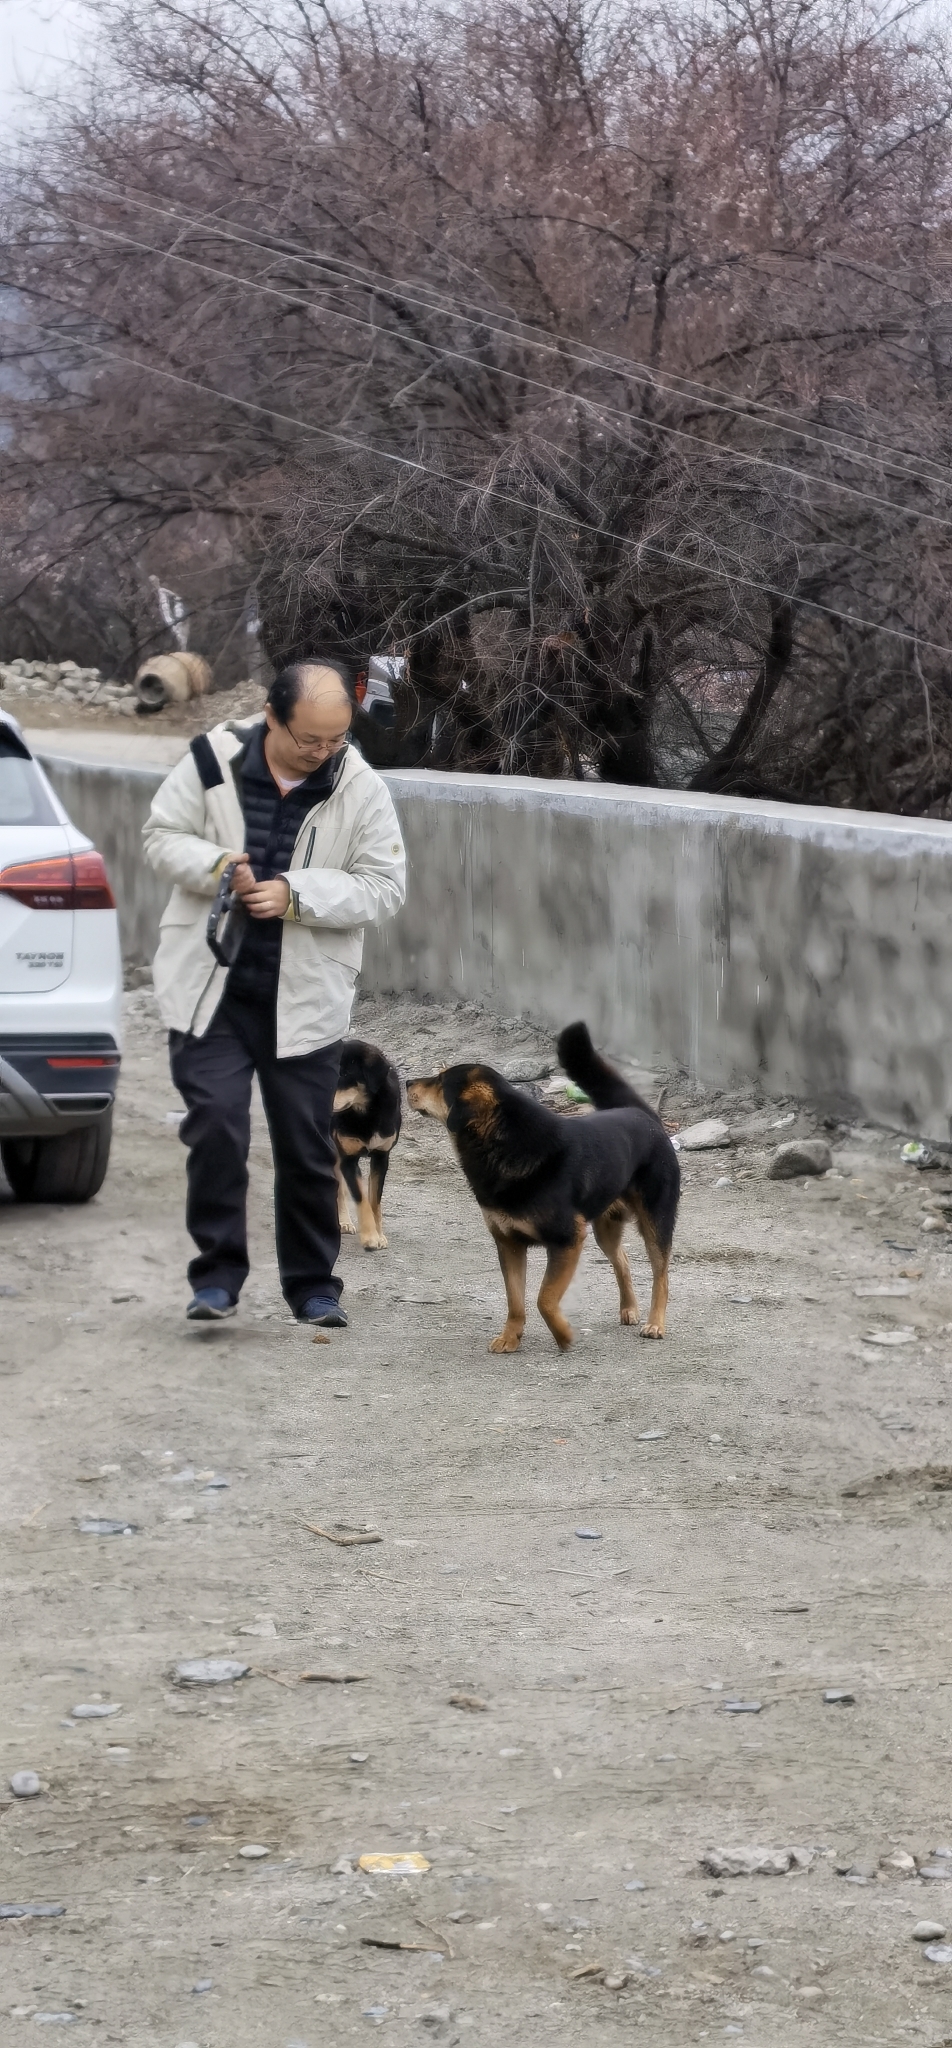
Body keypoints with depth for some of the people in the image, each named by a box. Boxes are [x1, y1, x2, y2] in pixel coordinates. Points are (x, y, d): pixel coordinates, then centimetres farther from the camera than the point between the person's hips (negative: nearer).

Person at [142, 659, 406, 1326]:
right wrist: (213, 866, -18)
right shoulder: (214, 761, -6)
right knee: (215, 1126, -10)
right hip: (210, 988, -1)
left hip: (305, 996, 1)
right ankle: (217, 1275, 1)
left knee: (308, 1146, 7)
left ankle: (313, 1286, 20)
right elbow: (163, 836, 3)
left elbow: (384, 887, -6)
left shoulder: (360, 789, -5)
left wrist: (298, 894, -19)